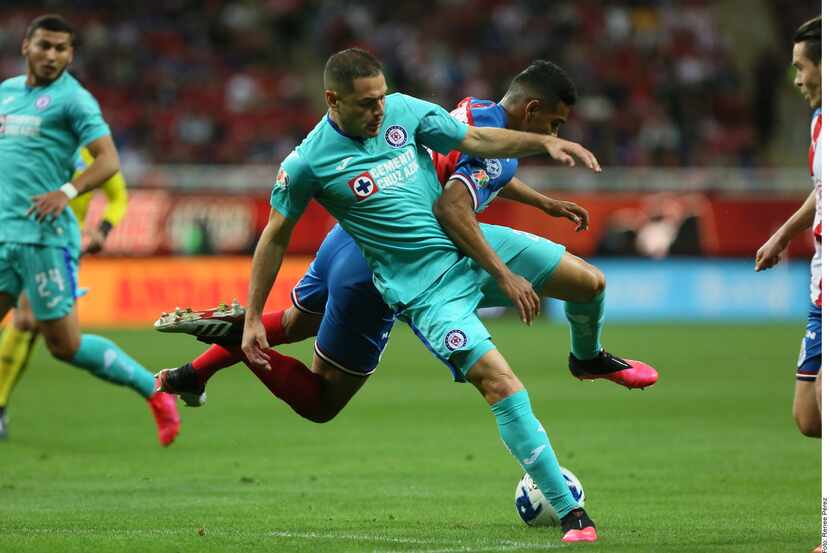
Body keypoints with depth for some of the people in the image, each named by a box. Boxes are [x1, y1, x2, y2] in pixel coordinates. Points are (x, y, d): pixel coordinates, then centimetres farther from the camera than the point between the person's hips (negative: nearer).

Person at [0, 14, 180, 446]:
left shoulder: (72, 98, -5)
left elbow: (108, 160, -13)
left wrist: (67, 192, -27)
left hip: (44, 236, -6)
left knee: (65, 346, -3)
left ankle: (155, 392, 12)